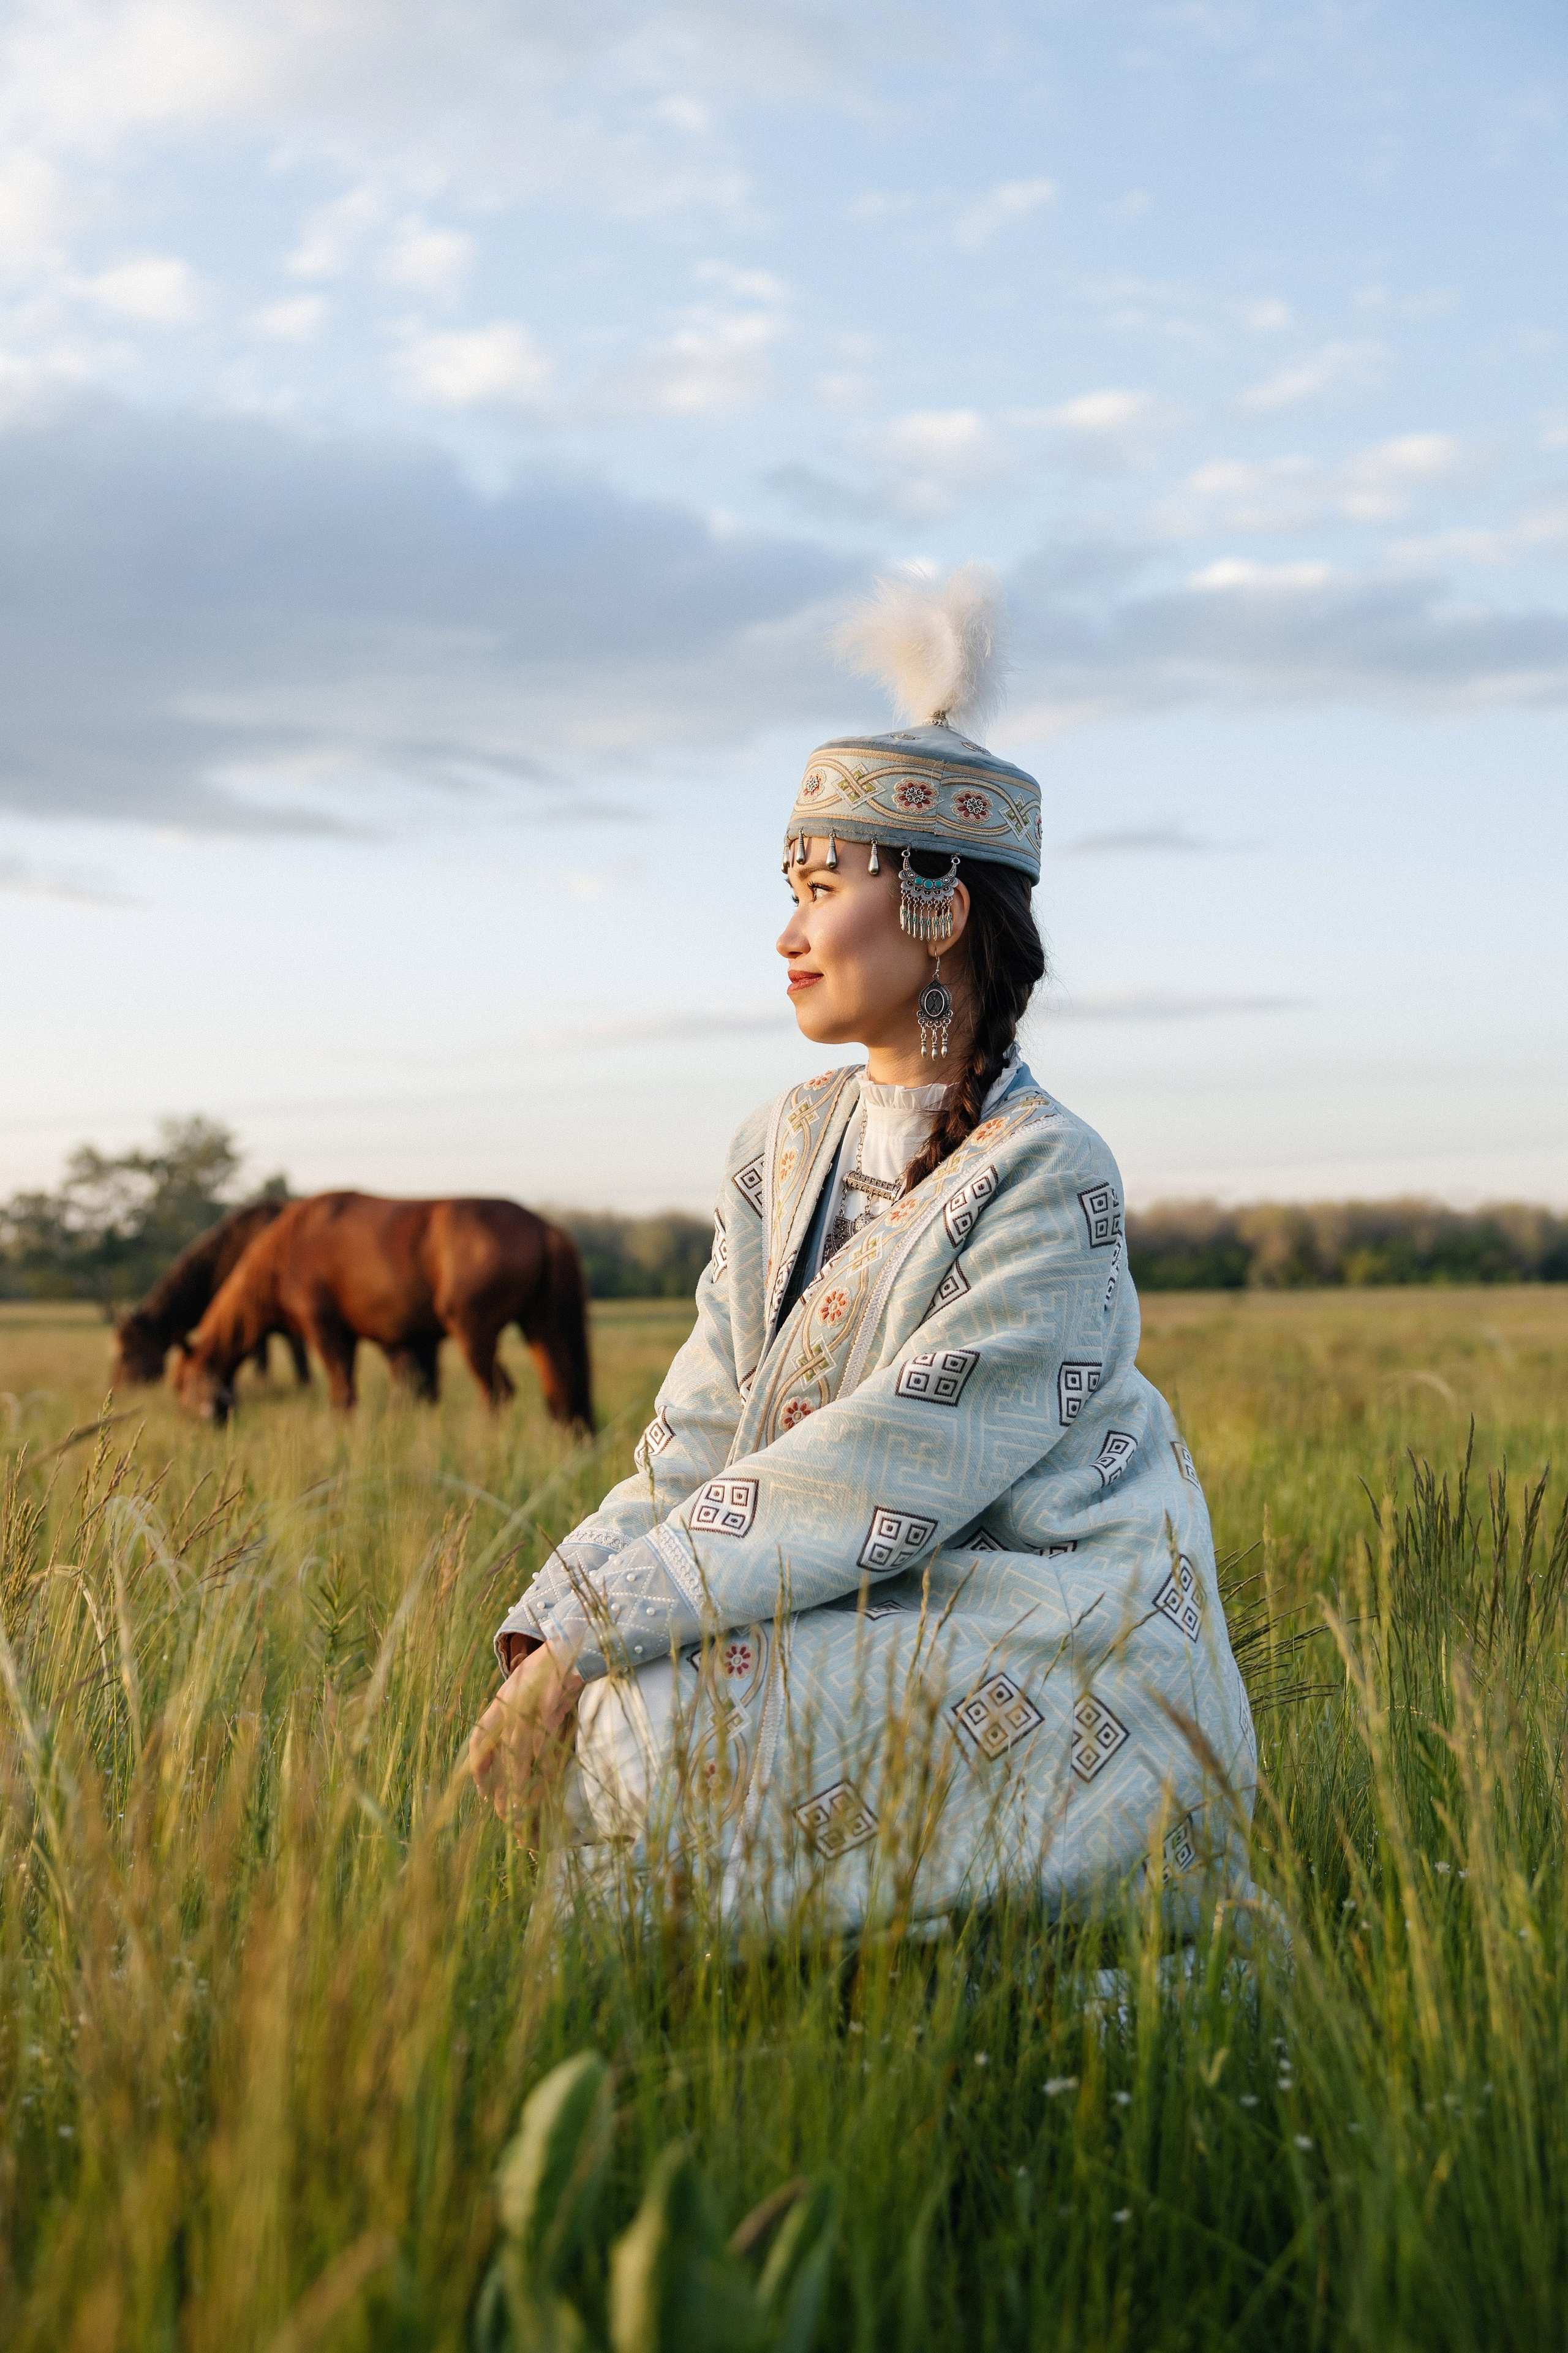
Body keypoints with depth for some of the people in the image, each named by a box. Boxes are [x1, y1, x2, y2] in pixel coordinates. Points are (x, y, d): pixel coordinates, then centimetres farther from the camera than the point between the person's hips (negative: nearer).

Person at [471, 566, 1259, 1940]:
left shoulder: (1050, 1185, -16)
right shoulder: (788, 1150, 9)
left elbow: (872, 1481, -22)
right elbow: (697, 1452, 4)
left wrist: (591, 1632, -24)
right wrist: (545, 1633, -12)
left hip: (1053, 1665, -7)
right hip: (870, 1635, 7)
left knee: (642, 1736, -24)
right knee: (563, 1725, -12)